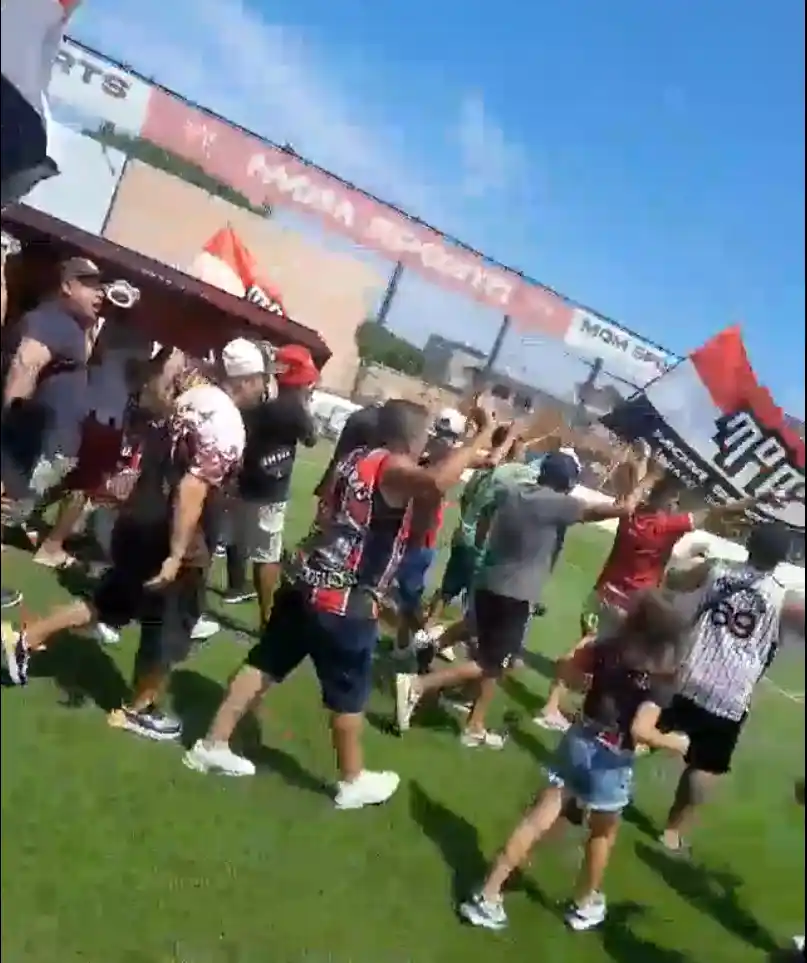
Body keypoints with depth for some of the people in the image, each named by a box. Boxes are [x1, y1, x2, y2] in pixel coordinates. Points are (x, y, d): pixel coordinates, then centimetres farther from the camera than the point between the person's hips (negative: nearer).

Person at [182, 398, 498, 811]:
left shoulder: (355, 458, 9)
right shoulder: (394, 469, -16)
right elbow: (437, 481, -39)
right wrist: (482, 436, -28)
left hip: (303, 584, 8)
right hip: (345, 604, -8)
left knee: (264, 664, 18)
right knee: (348, 695, 10)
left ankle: (212, 745, 28)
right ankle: (352, 781, 29)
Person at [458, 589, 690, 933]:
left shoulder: (608, 651, -4)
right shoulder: (660, 681, -18)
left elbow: (568, 671, 6)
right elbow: (640, 731, -26)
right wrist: (675, 743, -10)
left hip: (578, 741, 4)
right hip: (612, 761, -4)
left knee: (539, 819, 9)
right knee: (603, 833, 23)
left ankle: (487, 896, 11)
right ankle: (584, 905, 40)